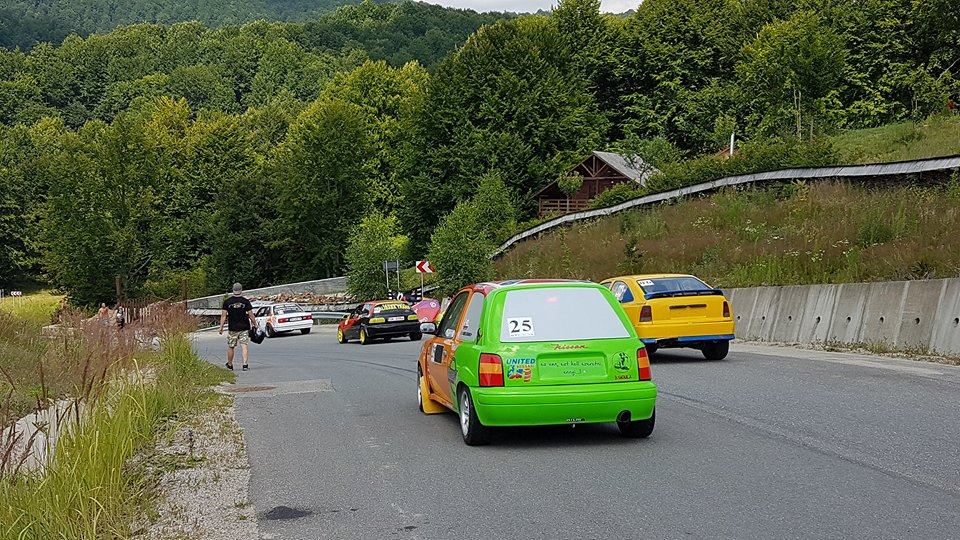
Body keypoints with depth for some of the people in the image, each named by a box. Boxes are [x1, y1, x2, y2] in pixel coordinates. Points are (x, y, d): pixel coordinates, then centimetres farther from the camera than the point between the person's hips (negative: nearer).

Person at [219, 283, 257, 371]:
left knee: (230, 347, 13)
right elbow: (250, 315, -2)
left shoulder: (227, 302, -3)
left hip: (232, 328, 0)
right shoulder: (246, 301, -4)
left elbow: (223, 315, -4)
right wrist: (254, 324, 9)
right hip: (244, 327, 0)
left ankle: (229, 365, 26)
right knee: (244, 346, -2)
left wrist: (221, 327, 0)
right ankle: (245, 364, -12)